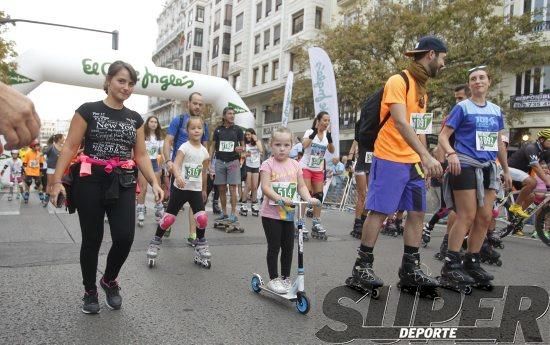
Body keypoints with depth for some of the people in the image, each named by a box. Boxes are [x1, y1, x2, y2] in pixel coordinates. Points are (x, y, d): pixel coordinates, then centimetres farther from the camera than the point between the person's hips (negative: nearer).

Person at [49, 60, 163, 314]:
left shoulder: (135, 119, 11)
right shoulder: (88, 110, 0)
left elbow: (141, 155, 10)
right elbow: (70, 147, -3)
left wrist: (154, 182, -2)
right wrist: (57, 181, -12)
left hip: (123, 184, 3)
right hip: (91, 182, -3)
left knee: (125, 237, -7)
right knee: (92, 239, 5)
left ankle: (110, 280, 22)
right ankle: (90, 291, 25)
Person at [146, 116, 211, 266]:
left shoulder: (204, 151, 6)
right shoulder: (184, 147, -8)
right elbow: (175, 164, -21)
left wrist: (204, 189, 23)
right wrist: (178, 177, -41)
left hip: (196, 189, 4)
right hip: (180, 188, -3)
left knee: (202, 218, -8)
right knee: (169, 217, 1)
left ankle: (201, 244, 12)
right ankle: (155, 242, 20)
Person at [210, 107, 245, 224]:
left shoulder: (238, 129, 2)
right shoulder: (218, 129, 7)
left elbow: (243, 146, 6)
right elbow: (213, 146, 11)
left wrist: (240, 149, -17)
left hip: (233, 161, -2)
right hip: (220, 161, 3)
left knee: (232, 188, -7)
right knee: (221, 189, 6)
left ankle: (233, 214, -3)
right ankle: (224, 213, 16)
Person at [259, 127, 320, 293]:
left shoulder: (295, 164, 5)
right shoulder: (268, 164, -9)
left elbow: (301, 186, 6)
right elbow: (265, 187, -19)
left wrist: (308, 198, -13)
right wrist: (280, 199, -33)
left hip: (289, 213, 5)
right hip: (271, 213, -4)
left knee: (288, 247, 12)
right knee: (274, 247, 3)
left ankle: (285, 277, 27)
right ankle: (273, 279, 17)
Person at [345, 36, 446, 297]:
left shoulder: (421, 88, 20)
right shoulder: (398, 81, -9)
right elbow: (400, 123, -22)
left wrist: (424, 161, 12)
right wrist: (426, 155, -30)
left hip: (414, 162, 9)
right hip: (390, 159, -9)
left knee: (417, 213, 6)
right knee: (379, 212, -5)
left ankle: (410, 270, 16)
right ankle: (361, 268, 5)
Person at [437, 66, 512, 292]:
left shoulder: (496, 110, 15)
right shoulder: (462, 107, -1)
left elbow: (499, 143, 19)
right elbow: (443, 136, -7)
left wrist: (506, 170, 18)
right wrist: (451, 154, -26)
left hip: (488, 168, 6)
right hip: (466, 167, -6)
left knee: (485, 218, 5)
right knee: (467, 216, -10)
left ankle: (472, 263, 17)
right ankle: (450, 266, -4)